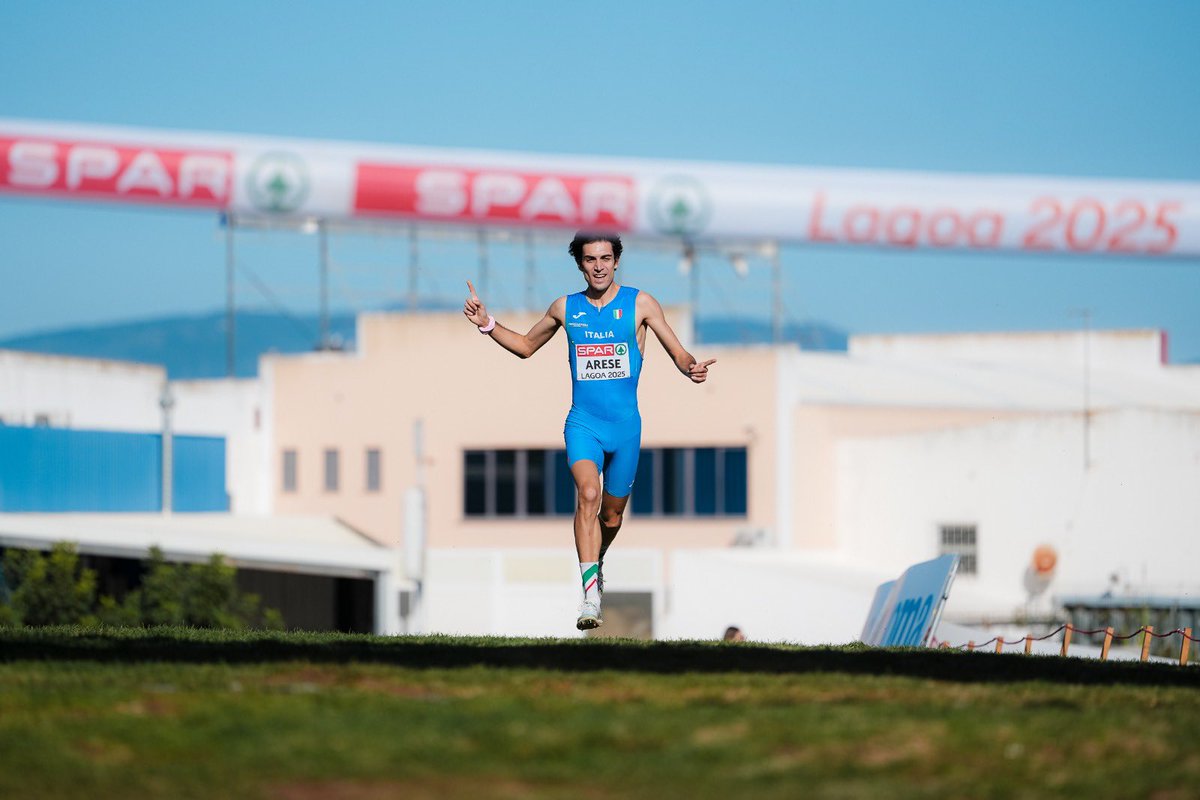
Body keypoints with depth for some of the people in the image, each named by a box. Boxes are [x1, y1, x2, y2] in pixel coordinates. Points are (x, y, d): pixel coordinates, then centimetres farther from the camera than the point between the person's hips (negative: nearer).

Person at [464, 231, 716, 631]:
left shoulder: (640, 304, 0)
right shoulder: (565, 308, 6)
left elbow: (678, 353, 0)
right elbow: (525, 346, 21)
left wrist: (692, 368, -23)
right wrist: (487, 324, 7)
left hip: (625, 425, 0)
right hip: (583, 422, 0)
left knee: (612, 512, 12)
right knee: (588, 493, -25)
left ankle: (596, 562, 46)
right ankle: (591, 596, -31)